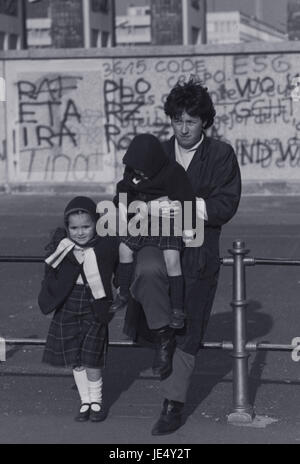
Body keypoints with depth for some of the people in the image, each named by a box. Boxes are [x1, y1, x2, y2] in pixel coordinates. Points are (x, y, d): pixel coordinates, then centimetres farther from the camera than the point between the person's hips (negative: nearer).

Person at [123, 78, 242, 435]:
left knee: (188, 334, 3)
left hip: (198, 252, -2)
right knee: (147, 272, -37)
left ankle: (174, 403, 15)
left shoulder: (221, 155, 1)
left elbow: (227, 205, -7)